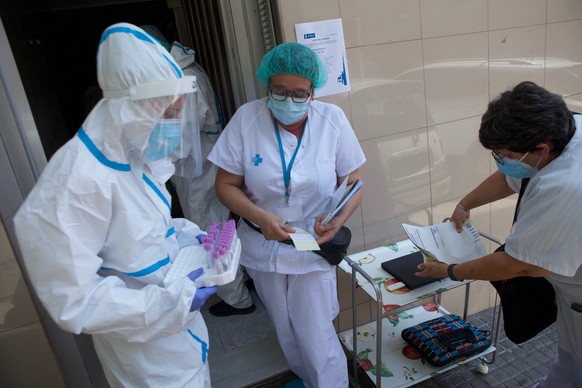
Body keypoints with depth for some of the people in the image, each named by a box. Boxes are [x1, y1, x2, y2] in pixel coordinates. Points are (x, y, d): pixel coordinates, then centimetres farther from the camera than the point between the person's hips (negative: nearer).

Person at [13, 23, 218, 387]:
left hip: (176, 309, 8)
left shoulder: (133, 155, -3)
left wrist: (185, 233, -5)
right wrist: (172, 301, -27)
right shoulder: (78, 181, -32)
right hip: (143, 335, -8)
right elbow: (73, 299, -29)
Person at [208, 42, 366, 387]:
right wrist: (261, 217, -25)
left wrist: (339, 220, -25)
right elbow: (226, 184, -9)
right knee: (286, 332, 22)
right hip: (263, 246, 2)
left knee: (317, 337, 1)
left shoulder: (332, 119, -12)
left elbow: (353, 181, -6)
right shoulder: (246, 119, -13)